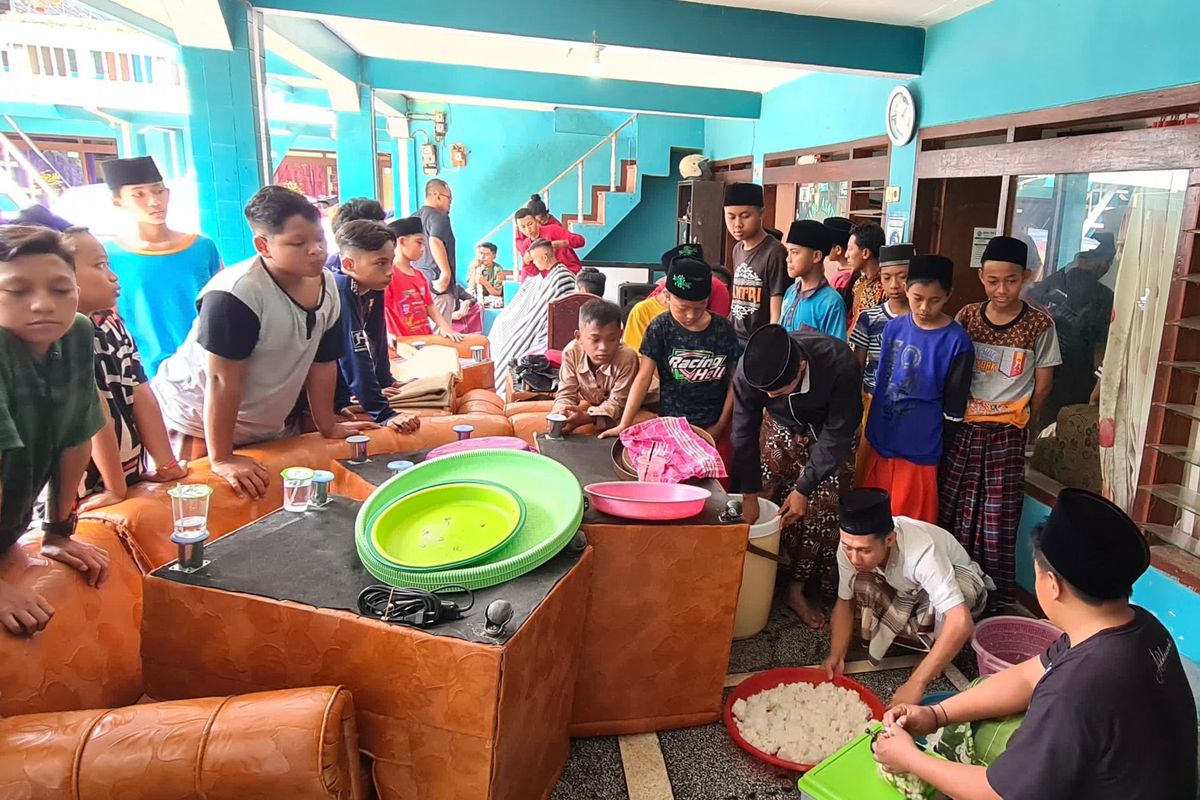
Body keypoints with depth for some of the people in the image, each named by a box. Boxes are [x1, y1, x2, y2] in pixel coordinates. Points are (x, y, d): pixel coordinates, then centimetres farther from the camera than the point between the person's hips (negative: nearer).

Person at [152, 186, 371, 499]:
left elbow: (322, 362, 4)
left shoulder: (326, 285, -5)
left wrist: (328, 426, 9)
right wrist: (222, 459, -25)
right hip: (197, 423, -6)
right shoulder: (236, 294, -28)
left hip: (266, 427, 7)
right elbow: (222, 380, -27)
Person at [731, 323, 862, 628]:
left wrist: (804, 489, -26)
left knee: (821, 510, -8)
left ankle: (797, 589, 8)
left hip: (829, 434, -2)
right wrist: (749, 495, -17)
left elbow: (837, 433, -28)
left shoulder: (841, 364, -39)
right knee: (766, 502, -1)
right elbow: (745, 432, -20)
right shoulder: (750, 369, -32)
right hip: (782, 430, 2)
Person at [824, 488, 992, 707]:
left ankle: (938, 647, -8)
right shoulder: (851, 545, -26)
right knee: (861, 583, -27)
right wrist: (836, 655, -27)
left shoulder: (921, 551, -42)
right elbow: (845, 602, -12)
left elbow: (961, 623, -48)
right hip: (907, 594, 4)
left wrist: (915, 684, -50)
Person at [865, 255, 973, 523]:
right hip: (879, 440, 5)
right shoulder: (893, 328, 1)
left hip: (918, 449, -5)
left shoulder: (957, 342, -13)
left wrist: (938, 445, -1)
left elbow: (954, 407, -7)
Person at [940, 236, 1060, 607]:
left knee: (997, 523, 2)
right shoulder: (967, 316, 3)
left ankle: (996, 602, 16)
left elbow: (1043, 384, 2)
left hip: (1005, 435, -3)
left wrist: (1019, 421, 5)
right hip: (961, 429, 3)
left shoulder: (1039, 324, -4)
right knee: (950, 515, 8)